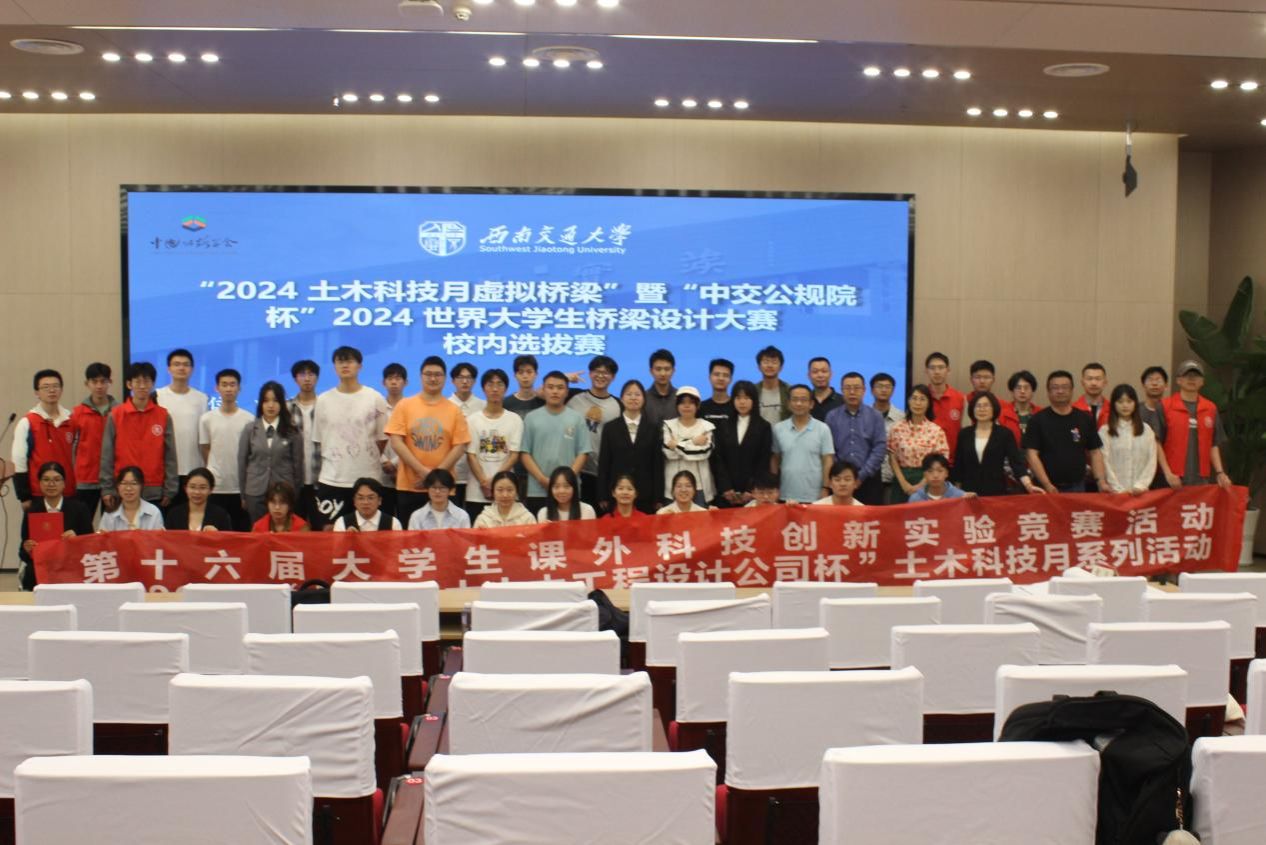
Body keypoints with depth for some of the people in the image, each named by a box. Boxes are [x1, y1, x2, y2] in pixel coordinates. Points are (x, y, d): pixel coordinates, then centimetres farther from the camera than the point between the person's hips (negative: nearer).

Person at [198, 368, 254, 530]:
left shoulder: (249, 419, 0)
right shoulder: (207, 419, 3)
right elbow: (205, 451, 9)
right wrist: (217, 470, 7)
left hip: (241, 488, -1)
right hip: (214, 487, 1)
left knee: (241, 531, 3)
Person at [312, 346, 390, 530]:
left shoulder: (375, 398, 1)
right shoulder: (323, 400, 6)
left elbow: (382, 438, 6)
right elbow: (319, 441, 11)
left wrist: (366, 460, 8)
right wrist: (332, 462, 8)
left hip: (368, 479, -1)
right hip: (331, 479, 1)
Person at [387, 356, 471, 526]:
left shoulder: (454, 410, 5)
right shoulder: (404, 405, 4)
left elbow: (460, 447, 0)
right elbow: (396, 442, -4)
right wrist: (422, 471, -12)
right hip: (408, 486, 0)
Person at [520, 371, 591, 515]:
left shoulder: (577, 419, 5)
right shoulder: (531, 418, 5)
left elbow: (583, 453, 2)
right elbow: (524, 453, 2)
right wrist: (542, 479, -9)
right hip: (537, 490, 0)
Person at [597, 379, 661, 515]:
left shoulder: (652, 429, 8)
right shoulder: (610, 428, 7)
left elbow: (658, 463, 5)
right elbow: (604, 463, 4)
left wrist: (658, 498, -1)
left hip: (645, 495, 0)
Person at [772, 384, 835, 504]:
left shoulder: (823, 429, 0)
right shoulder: (778, 429, 4)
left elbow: (827, 462, 0)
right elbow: (775, 460, 10)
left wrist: (825, 489, -7)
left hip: (814, 497, -1)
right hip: (786, 497, 2)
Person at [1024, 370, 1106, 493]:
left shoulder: (1085, 419, 7)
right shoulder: (1038, 420, -2)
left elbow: (1095, 453, 9)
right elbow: (1032, 454, -7)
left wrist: (1101, 482, -4)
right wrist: (1047, 485, -16)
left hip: (1077, 488, 3)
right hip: (1048, 489, -2)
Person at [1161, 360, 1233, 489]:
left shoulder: (1211, 409, 12)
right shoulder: (1165, 407, 0)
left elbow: (1214, 445, 15)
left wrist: (1220, 472, 5)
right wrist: (1168, 473, -10)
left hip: (1202, 479, 3)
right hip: (1174, 479, -3)